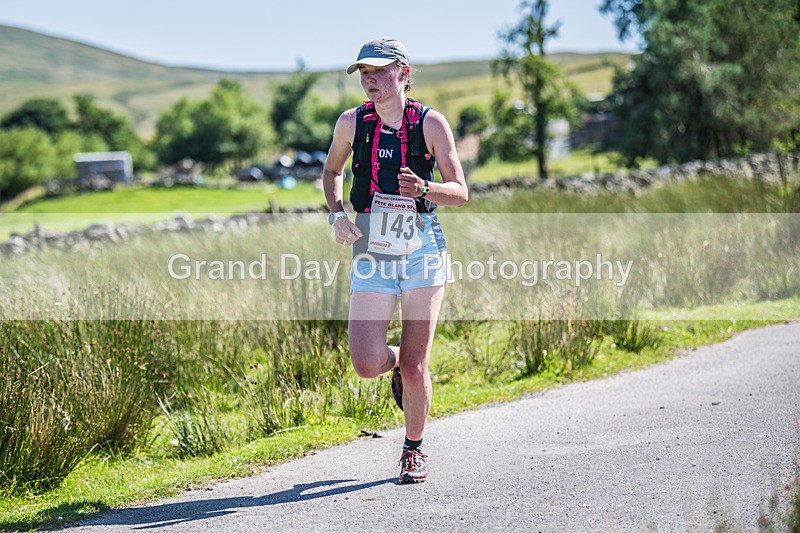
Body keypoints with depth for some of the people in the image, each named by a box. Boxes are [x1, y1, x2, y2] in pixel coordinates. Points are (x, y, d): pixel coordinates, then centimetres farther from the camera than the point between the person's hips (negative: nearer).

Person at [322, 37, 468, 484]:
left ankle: (415, 450, 23)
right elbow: (332, 171, 20)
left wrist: (423, 188, -23)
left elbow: (460, 193, -3)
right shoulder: (352, 123, 1)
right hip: (372, 254, 2)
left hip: (422, 251, -2)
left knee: (415, 367, -1)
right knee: (367, 364, -11)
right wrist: (337, 214, 1)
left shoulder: (431, 123, -4)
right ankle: (397, 363, 27)